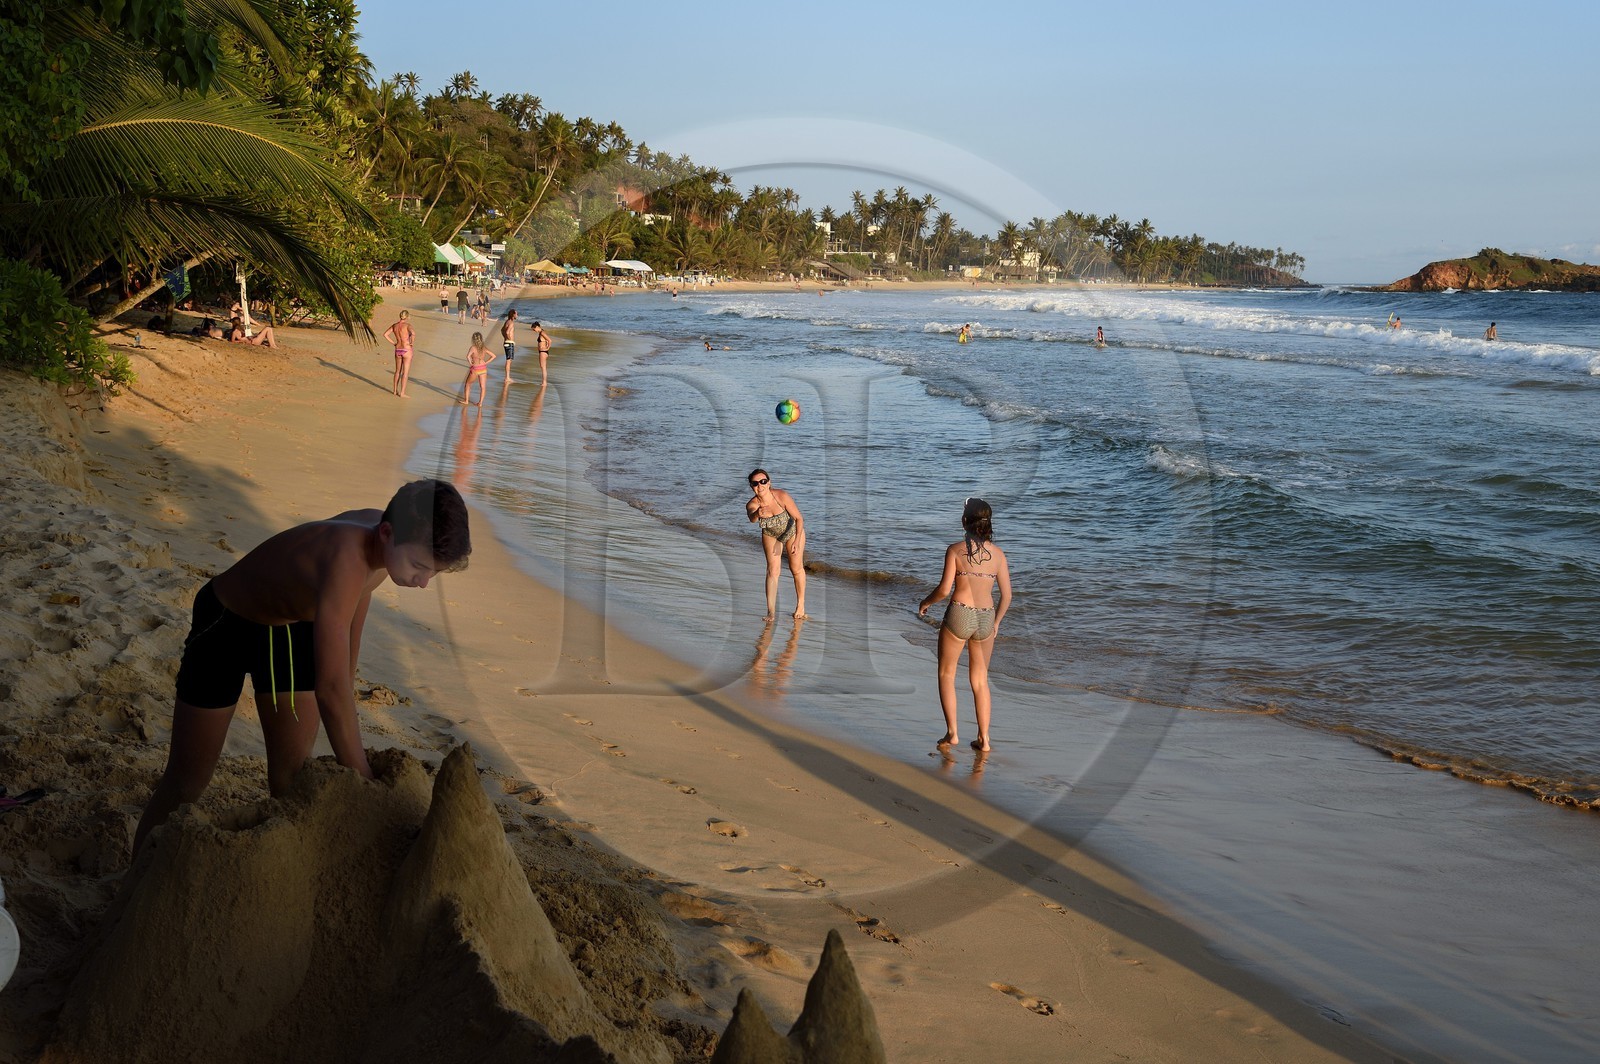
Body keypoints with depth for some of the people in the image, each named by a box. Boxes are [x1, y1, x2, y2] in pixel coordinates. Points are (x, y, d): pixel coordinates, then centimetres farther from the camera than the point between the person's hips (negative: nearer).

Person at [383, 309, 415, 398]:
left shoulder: (394, 325, 5)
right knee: (405, 372, 0)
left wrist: (393, 343, 9)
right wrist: (412, 343, -15)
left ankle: (395, 390, 28)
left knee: (398, 371, 20)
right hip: (406, 350, -6)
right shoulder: (407, 325, -13)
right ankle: (402, 393, -1)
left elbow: (385, 334, 7)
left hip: (398, 350, 6)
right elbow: (413, 333, -32)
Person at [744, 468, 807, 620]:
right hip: (771, 535, 1)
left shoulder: (782, 496, -35)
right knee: (772, 570, -7)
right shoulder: (752, 504, -30)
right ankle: (771, 612, -6)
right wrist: (758, 514, -76)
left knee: (796, 568, 5)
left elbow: (799, 518, -27)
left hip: (792, 531, -1)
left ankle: (801, 604, 25)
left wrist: (797, 541, -37)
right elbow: (752, 518, -52)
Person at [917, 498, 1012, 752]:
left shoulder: (955, 550, -8)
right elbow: (1007, 595, 5)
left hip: (959, 615, -3)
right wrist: (996, 623, 20)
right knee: (980, 680, 15)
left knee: (946, 674, 15)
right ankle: (983, 739, 13)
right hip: (986, 618, 3)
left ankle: (951, 732, 8)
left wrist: (926, 602, 7)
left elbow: (944, 589, -13)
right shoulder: (997, 553, 2)